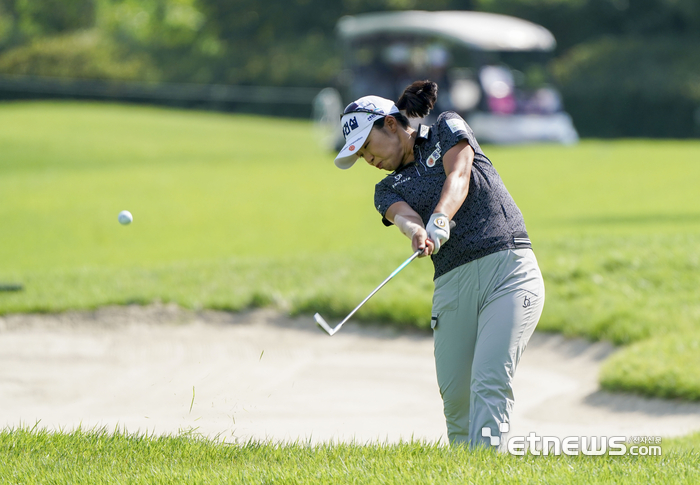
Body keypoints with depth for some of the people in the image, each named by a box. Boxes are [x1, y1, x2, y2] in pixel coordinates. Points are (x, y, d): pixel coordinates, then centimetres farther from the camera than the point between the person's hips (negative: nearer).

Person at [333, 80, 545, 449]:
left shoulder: (448, 129, 12)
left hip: (508, 268, -5)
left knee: (489, 382, -20)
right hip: (452, 284, 5)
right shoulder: (388, 189, 19)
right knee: (454, 395, -5)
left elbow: (458, 177, -8)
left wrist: (440, 219, -29)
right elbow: (404, 215, -5)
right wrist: (417, 232, -29)